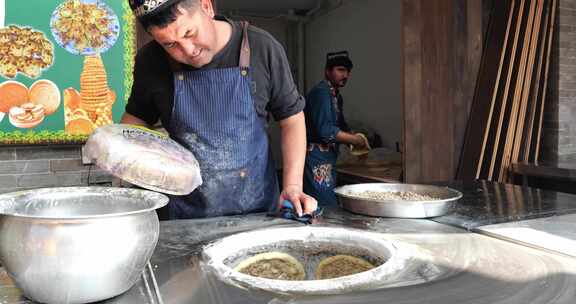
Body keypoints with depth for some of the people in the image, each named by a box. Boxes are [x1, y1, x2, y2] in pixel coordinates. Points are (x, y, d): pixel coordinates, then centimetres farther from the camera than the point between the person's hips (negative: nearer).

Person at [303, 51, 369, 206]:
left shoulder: (336, 95, 17)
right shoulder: (321, 92, -15)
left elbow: (341, 126, 27)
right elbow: (325, 131, -23)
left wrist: (355, 138, 8)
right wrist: (354, 140, -12)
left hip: (328, 161, 10)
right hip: (316, 160, -10)